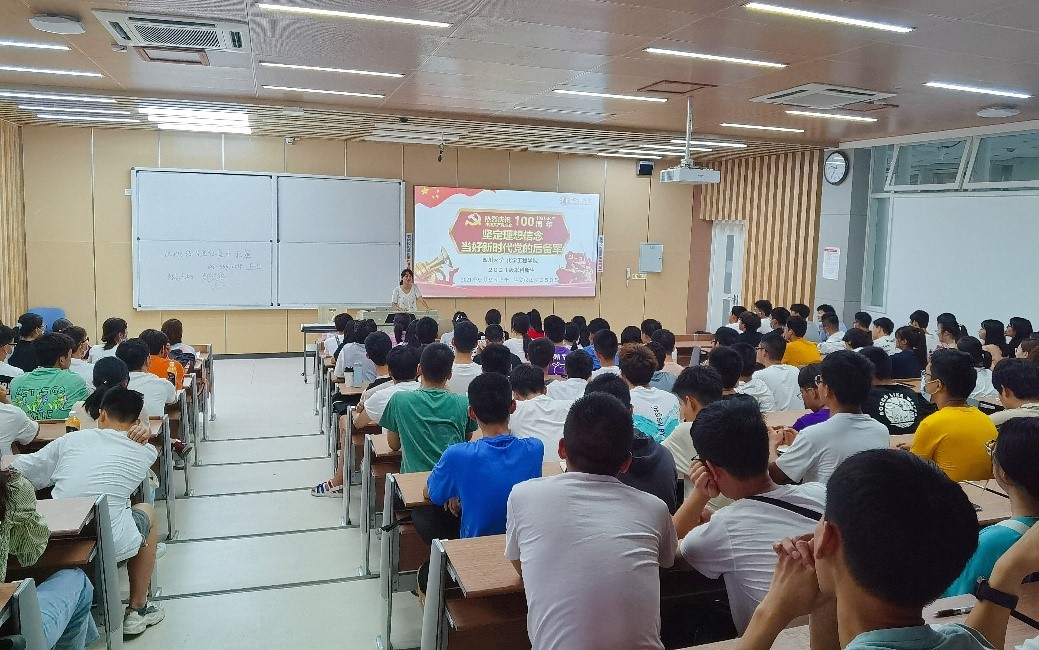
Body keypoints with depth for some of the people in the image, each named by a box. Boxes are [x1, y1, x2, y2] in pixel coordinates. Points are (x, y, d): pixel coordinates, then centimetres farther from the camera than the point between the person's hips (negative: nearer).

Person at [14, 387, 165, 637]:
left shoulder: (71, 439, 8)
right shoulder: (145, 452, 5)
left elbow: (18, 472, 13)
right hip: (111, 546, -2)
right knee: (147, 512, 29)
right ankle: (137, 610, 30)